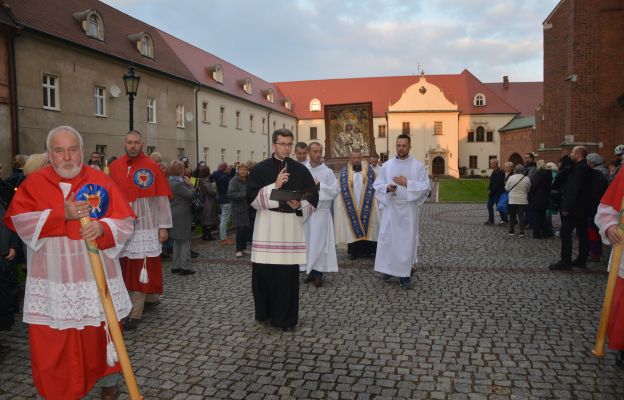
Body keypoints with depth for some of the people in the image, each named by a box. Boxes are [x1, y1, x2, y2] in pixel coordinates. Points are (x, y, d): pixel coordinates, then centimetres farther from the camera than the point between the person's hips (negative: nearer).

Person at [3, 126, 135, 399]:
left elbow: (125, 222, -4)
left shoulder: (101, 181, 0)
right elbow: (18, 221, -8)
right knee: (53, 343, 4)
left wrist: (102, 227, -24)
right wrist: (62, 215, -17)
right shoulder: (34, 182, 2)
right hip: (51, 281, 0)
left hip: (97, 276, 0)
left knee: (102, 333, 11)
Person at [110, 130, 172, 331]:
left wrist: (163, 226, -6)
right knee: (126, 268, 11)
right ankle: (151, 298, 31)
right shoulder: (115, 167, 7)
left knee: (141, 270, -3)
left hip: (145, 227, -4)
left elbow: (161, 198, -4)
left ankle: (134, 314, 3)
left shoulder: (152, 167, -4)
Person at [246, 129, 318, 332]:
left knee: (289, 273, 0)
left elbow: (313, 198, 8)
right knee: (263, 271, 1)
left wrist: (300, 205, -11)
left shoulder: (300, 170, 7)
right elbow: (251, 197, -6)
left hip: (291, 226, 1)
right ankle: (265, 312, 23)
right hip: (266, 226, 0)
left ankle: (286, 317, 13)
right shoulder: (260, 169, 4)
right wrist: (274, 186, -15)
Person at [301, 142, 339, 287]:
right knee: (307, 242, 8)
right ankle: (310, 271, 18)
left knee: (319, 242, -1)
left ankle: (318, 273, 6)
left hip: (321, 212, -3)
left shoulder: (328, 172, -2)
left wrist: (320, 185, -15)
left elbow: (336, 190, -8)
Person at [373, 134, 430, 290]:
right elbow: (377, 185, 5)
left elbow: (426, 187, -5)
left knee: (407, 240, 1)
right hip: (390, 208, 2)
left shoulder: (418, 166, 0)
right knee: (387, 239, 2)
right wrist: (387, 188, -15)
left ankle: (404, 274, 10)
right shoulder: (386, 165, 6)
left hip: (409, 209, -1)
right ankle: (388, 268, 19)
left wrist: (407, 183, -16)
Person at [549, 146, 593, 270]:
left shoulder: (579, 168, -16)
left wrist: (567, 207, -21)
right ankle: (581, 260, 18)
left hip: (574, 208, -10)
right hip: (583, 207, 10)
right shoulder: (585, 167, 14)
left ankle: (565, 261, -5)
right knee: (582, 233, 11)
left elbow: (574, 189, -22)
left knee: (565, 233, -6)